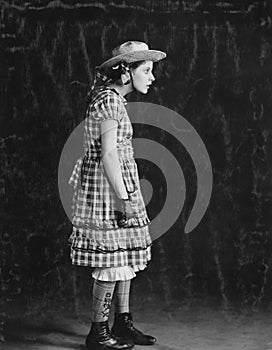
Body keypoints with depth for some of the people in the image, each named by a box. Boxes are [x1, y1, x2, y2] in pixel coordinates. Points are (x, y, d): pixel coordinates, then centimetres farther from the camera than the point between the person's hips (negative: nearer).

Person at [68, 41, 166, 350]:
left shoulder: (111, 97, 14)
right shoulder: (109, 100, -16)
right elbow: (109, 154, -22)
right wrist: (124, 198, -22)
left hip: (118, 183, 10)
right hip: (108, 185, -10)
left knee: (125, 257, 13)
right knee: (112, 261, -4)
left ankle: (122, 324, 21)